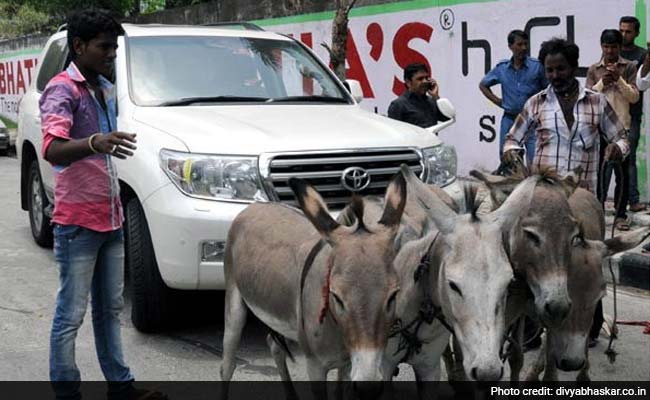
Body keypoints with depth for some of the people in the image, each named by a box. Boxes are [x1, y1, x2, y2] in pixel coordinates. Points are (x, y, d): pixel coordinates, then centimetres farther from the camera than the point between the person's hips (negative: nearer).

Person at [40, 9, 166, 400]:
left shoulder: (106, 90, 14)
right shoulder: (63, 90, -12)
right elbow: (53, 150, -30)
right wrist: (95, 143, -47)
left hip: (110, 218, 8)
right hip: (78, 221, -8)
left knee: (110, 309, 15)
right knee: (71, 316, -2)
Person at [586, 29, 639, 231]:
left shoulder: (629, 67, 4)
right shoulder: (594, 69, 7)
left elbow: (634, 97, -2)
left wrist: (619, 79, -15)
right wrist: (602, 82, -13)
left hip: (622, 126, 0)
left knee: (622, 172, 2)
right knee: (600, 171, 3)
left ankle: (621, 215, 8)